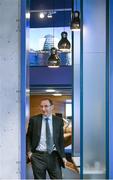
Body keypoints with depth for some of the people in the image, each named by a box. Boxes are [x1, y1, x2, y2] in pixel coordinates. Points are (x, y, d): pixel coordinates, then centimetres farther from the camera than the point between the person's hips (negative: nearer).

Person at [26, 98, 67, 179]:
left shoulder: (59, 121, 5)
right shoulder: (34, 120, 2)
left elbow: (61, 139, 9)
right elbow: (28, 137, 9)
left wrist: (63, 156, 5)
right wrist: (29, 151, -2)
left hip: (54, 156, 1)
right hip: (38, 156, -1)